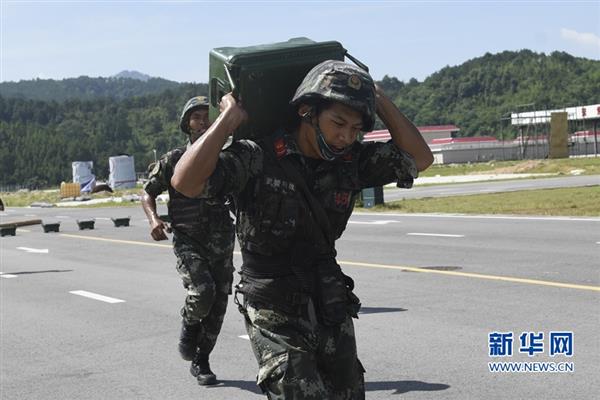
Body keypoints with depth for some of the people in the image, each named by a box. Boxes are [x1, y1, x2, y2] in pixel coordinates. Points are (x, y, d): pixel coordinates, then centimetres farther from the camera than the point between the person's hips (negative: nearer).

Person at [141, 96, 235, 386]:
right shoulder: (173, 160, 0)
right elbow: (148, 192, 7)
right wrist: (153, 219, -11)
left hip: (221, 242, 3)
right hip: (188, 242, -3)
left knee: (217, 307, 7)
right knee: (203, 291, -26)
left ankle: (200, 362, 26)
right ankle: (189, 326, 7)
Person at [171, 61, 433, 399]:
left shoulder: (351, 161, -1)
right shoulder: (257, 159, -16)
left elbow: (419, 158, 1)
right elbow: (185, 182, -28)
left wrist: (378, 98, -3)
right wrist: (228, 120, -22)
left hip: (332, 308, 6)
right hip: (276, 317, -6)